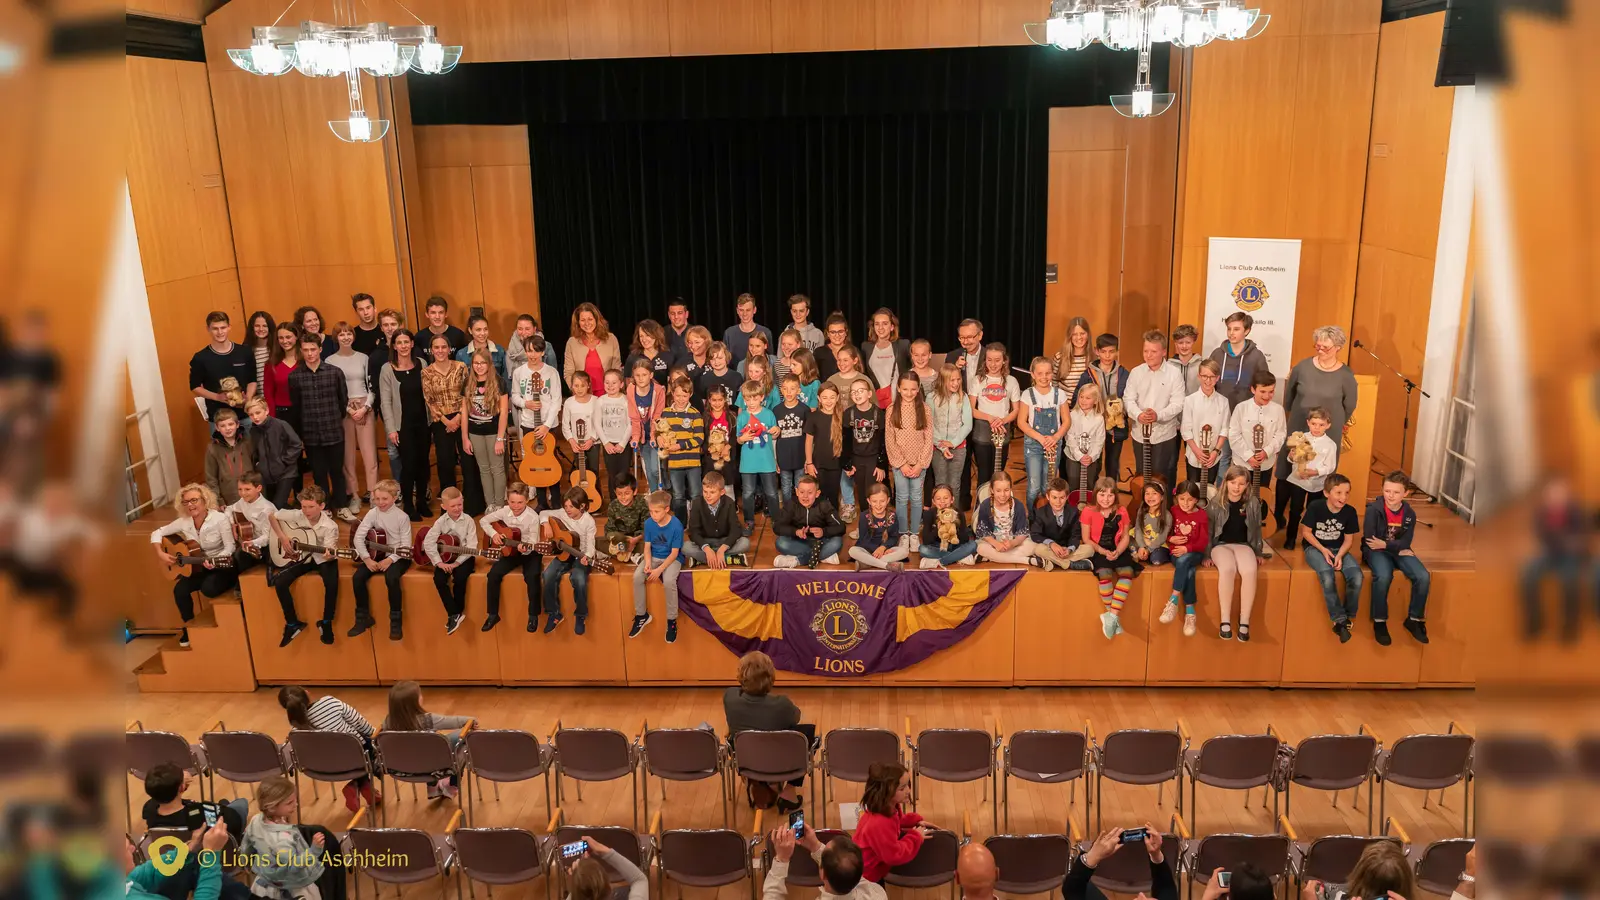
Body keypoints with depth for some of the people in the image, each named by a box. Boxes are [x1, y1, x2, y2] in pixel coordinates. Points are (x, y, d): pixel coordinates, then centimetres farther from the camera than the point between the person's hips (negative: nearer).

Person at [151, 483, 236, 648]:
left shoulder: (220, 518, -19)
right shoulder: (183, 522, -4)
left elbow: (230, 547, -17)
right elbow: (157, 533, 7)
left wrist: (214, 561, -33)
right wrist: (160, 554, -8)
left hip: (222, 566, -5)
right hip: (198, 567, 5)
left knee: (208, 588, -32)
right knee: (179, 589, -19)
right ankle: (189, 627, 4)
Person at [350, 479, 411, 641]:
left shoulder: (402, 517, -12)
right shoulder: (372, 513, -3)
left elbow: (406, 545, -13)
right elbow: (358, 537, -6)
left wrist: (390, 559, -25)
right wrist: (366, 558, -17)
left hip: (397, 557, -4)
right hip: (377, 554, 4)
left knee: (391, 578, -33)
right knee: (357, 577, -18)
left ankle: (395, 620, -15)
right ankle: (363, 617, 2)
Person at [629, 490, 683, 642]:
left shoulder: (676, 526, -19)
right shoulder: (648, 523, -6)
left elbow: (674, 553, -16)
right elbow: (647, 546, 0)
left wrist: (659, 570, -24)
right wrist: (648, 563, -19)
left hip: (672, 559, -4)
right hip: (654, 557, 4)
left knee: (669, 581, -33)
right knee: (637, 577, -22)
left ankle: (672, 621, -15)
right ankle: (642, 615, -3)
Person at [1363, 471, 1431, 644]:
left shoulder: (1410, 514, -3)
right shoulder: (1373, 509, -16)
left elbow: (1405, 543, -7)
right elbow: (1369, 540, -18)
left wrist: (1385, 544, -22)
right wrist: (1396, 549, -14)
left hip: (1399, 551, 4)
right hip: (1376, 550, -4)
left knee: (1423, 577, -20)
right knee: (1384, 577, -35)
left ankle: (1414, 619, 1)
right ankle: (1379, 621, -16)